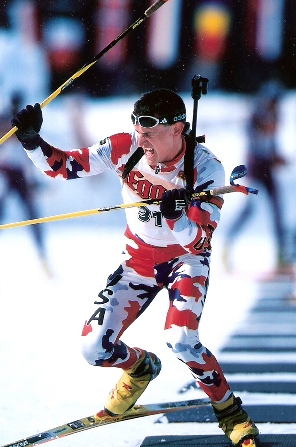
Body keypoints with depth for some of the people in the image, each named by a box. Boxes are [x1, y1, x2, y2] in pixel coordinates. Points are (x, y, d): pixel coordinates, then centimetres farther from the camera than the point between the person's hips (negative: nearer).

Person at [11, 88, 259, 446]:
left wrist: (175, 215, -51)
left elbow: (198, 242, -30)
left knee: (180, 341, -30)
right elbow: (61, 166, -12)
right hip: (139, 258, 4)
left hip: (185, 258, -4)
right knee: (95, 349, -8)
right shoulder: (125, 149, -19)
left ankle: (229, 410, -4)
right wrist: (31, 141, -32)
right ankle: (140, 367, 29)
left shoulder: (205, 168, -27)